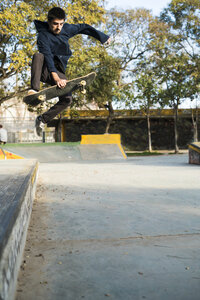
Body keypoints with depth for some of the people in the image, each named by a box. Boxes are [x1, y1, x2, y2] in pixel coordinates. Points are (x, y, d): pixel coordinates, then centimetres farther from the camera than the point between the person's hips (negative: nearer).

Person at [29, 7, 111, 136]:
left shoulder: (67, 29, -1)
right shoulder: (43, 36, -18)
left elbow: (84, 28, 13)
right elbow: (47, 56, -31)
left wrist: (103, 37, 15)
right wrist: (55, 77, -44)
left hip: (59, 71, 5)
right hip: (45, 70, -4)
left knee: (67, 99, -15)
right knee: (38, 56, -38)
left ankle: (42, 119, -1)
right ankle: (35, 89, -44)